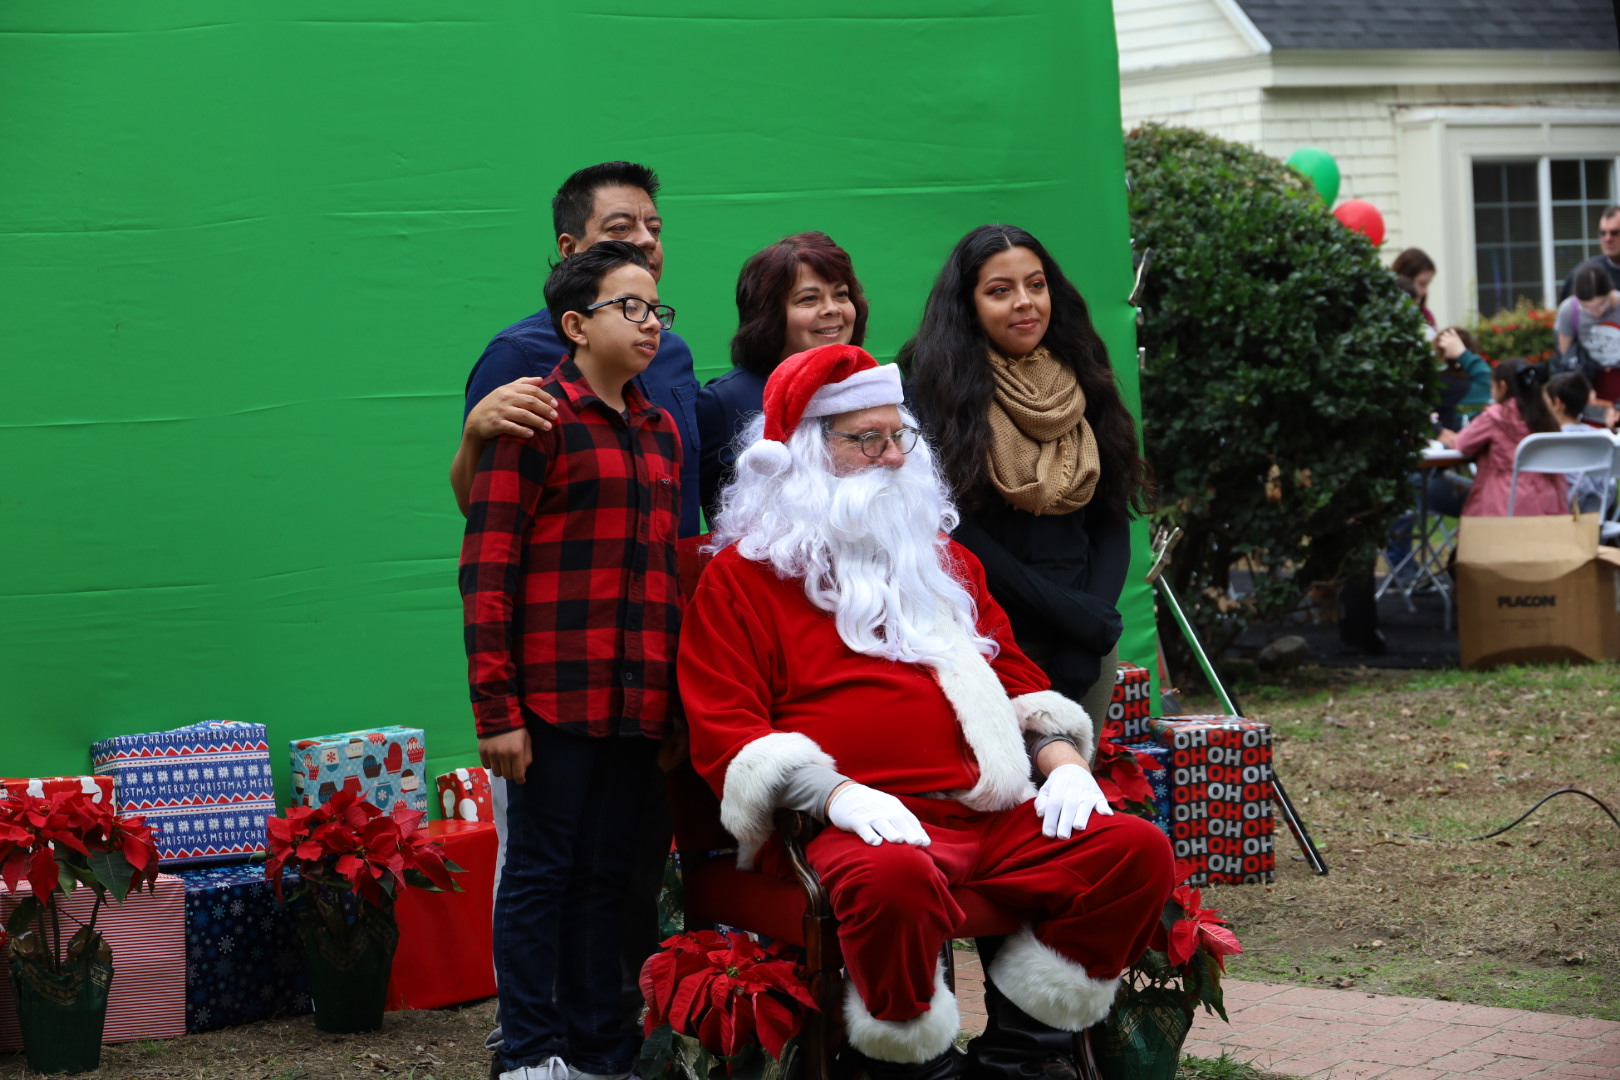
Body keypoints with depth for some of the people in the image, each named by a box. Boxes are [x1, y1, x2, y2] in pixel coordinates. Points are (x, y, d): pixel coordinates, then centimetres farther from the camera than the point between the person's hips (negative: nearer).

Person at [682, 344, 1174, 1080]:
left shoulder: (939, 558, 28)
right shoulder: (741, 578, 9)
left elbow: (1015, 675, 29)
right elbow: (725, 731, -1)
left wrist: (1062, 760, 7)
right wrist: (835, 794, -17)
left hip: (987, 817, 6)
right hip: (855, 825, -6)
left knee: (1139, 851, -16)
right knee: (893, 879, -41)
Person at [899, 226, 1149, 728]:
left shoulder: (1083, 385, 10)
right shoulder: (933, 386, -4)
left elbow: (1112, 521, 11)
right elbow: (951, 527, -10)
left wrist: (1096, 617, -6)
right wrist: (1066, 612, -12)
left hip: (1084, 643, 4)